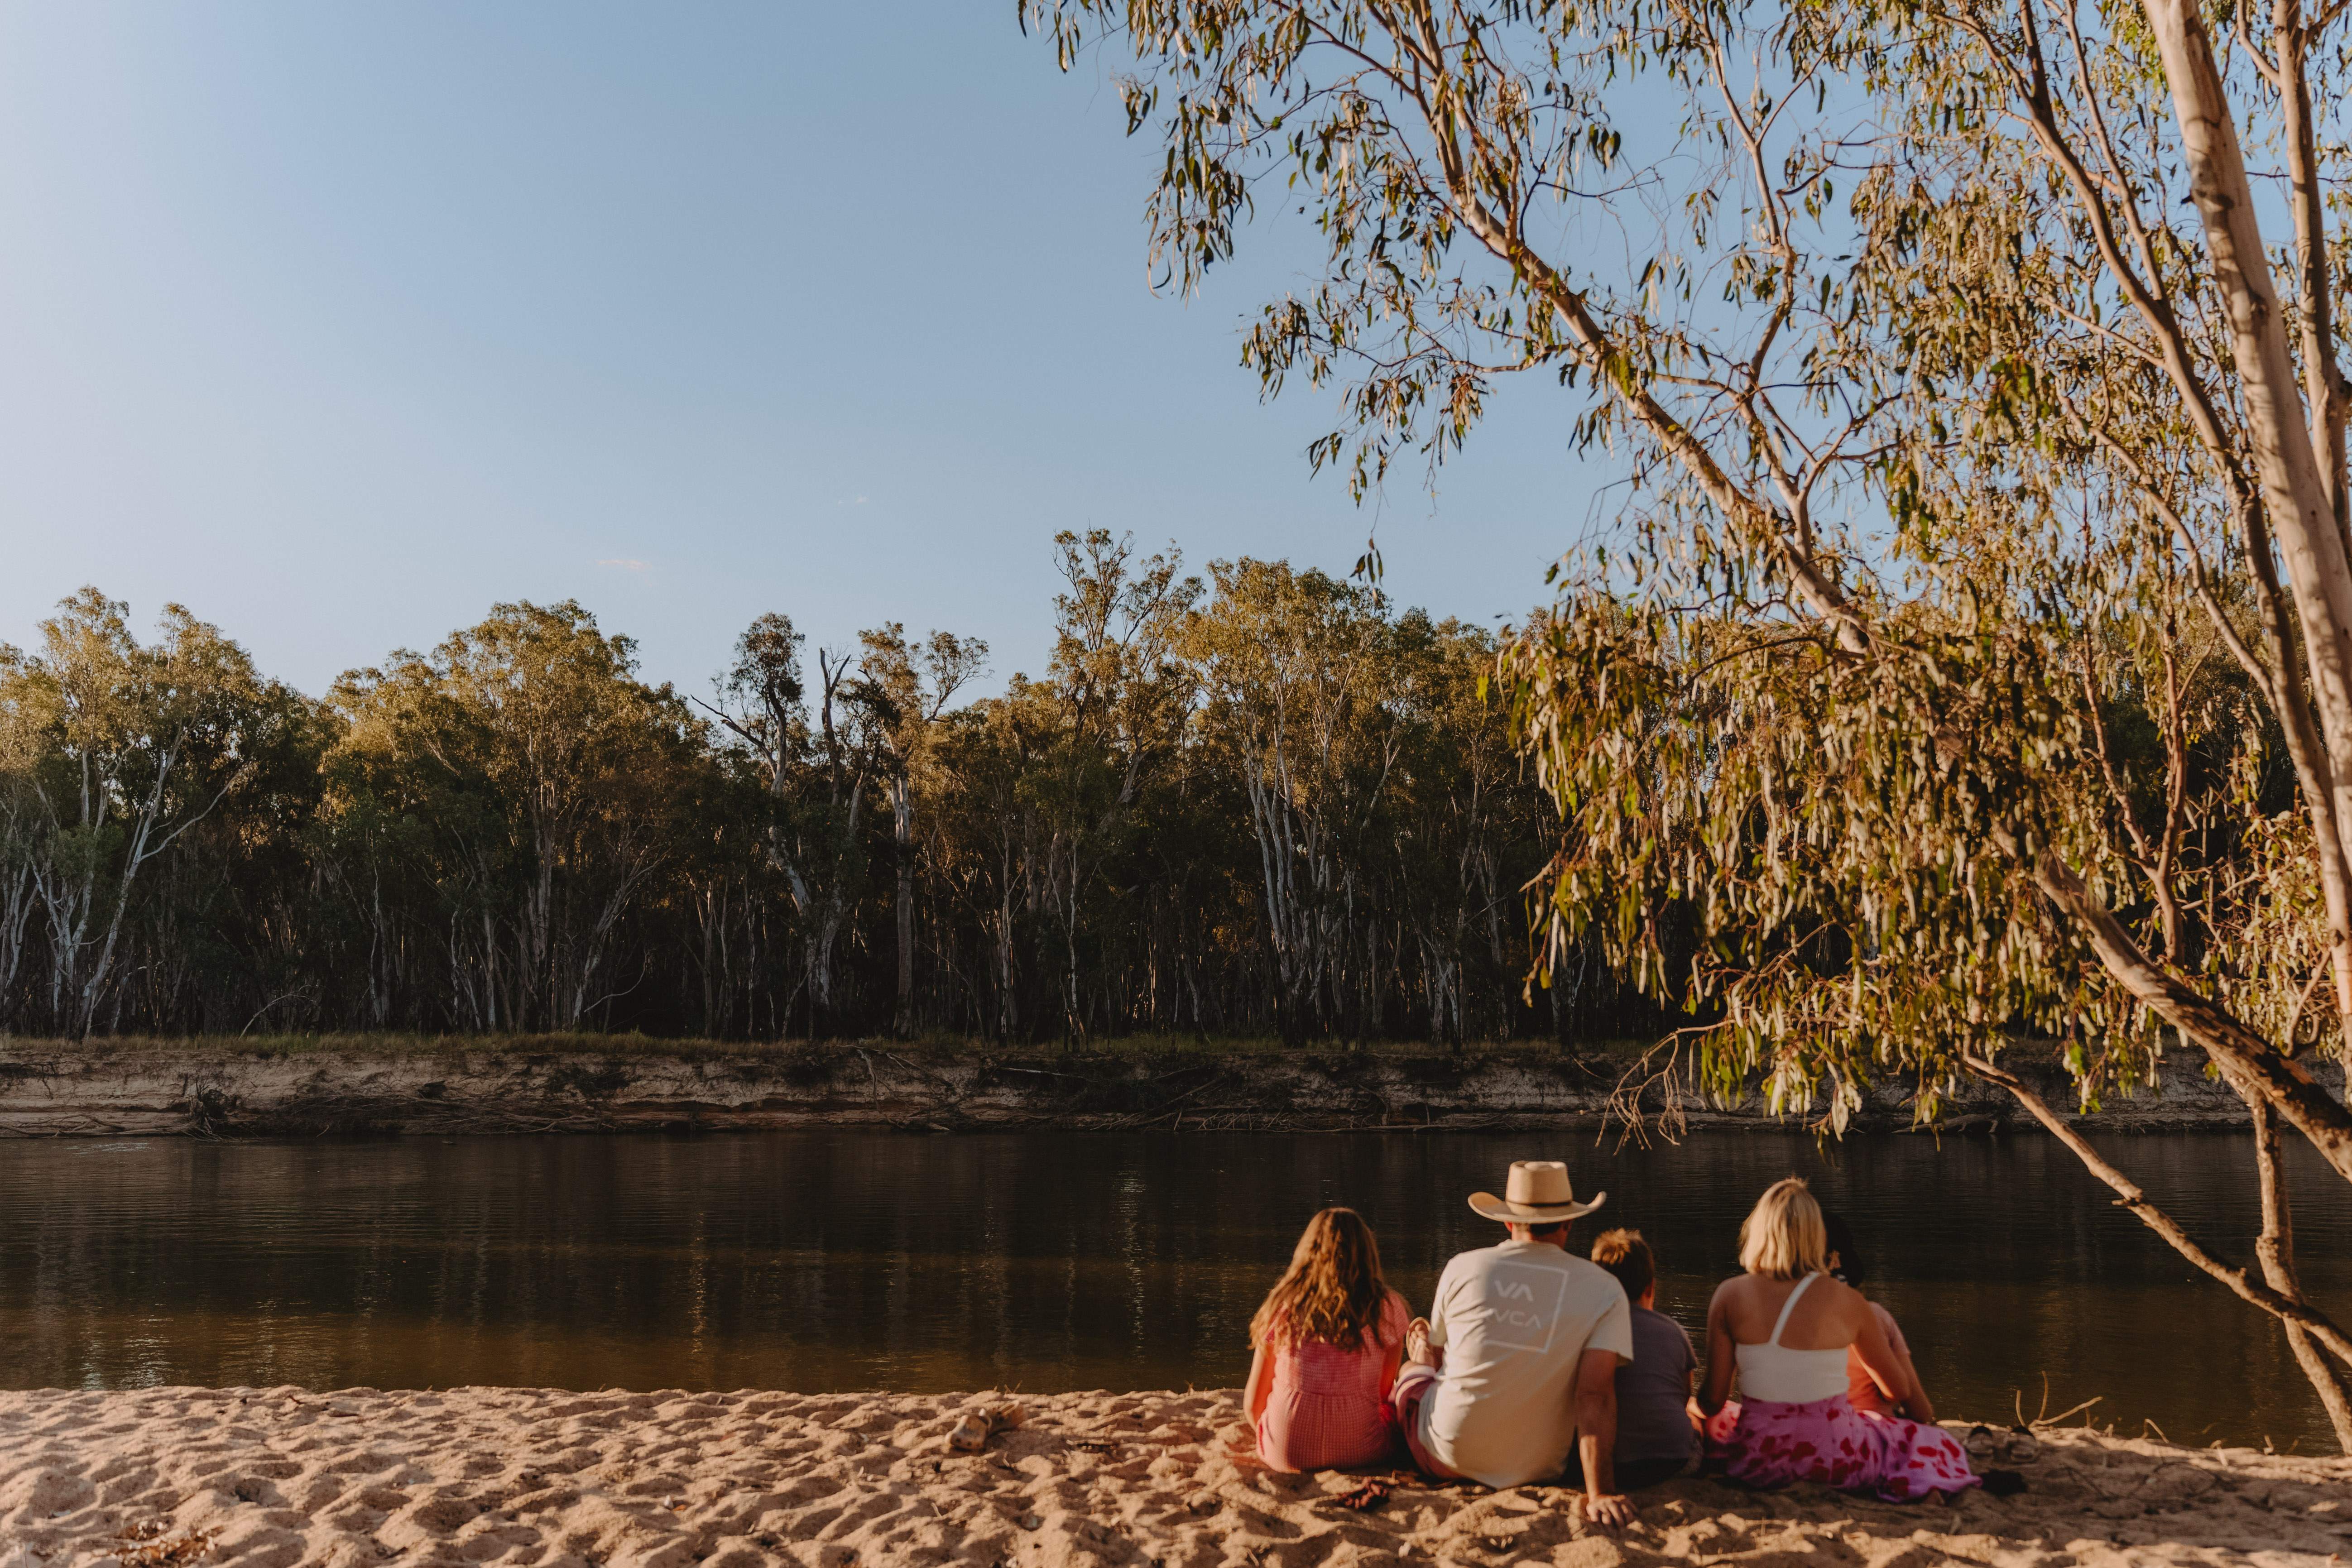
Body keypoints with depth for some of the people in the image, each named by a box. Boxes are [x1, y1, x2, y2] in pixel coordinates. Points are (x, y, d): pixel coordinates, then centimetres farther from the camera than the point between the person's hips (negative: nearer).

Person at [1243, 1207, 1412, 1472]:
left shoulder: (1282, 1307, -2)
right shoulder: (1388, 1309, -3)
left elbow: (1254, 1405, 3)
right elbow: (1384, 1392, 12)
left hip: (1286, 1455, 0)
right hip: (1361, 1451, 0)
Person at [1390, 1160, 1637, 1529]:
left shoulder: (1461, 1269, -8)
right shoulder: (1604, 1290, -10)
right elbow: (1596, 1396, -20)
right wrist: (1600, 1493, -23)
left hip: (1449, 1456, 0)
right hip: (1536, 1470, 1)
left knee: (1412, 1368, 31)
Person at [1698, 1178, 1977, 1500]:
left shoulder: (1730, 1295, -7)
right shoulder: (1849, 1301, -6)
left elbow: (1713, 1399, -3)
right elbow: (1896, 1384, 11)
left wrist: (1699, 1408, 21)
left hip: (1758, 1463, -1)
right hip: (1832, 1459, 1)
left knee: (1714, 1420, 32)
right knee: (1936, 1443, 25)